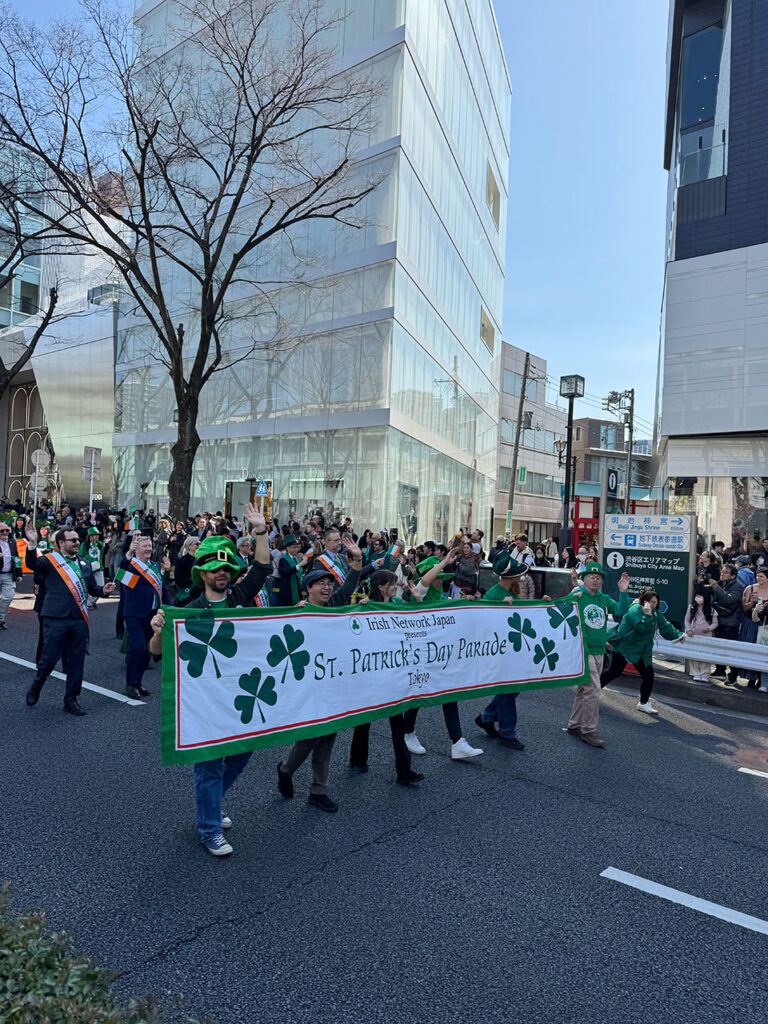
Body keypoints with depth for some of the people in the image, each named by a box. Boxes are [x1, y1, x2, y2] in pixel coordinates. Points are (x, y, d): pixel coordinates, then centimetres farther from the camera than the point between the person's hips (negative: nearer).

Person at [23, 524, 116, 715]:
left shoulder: (84, 564, 18)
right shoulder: (50, 560, 1)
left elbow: (92, 588, 23)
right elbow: (32, 564, -20)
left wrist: (103, 590, 1)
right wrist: (32, 544, -36)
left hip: (79, 620, 5)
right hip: (56, 619, -5)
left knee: (76, 662, 8)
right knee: (49, 658, 0)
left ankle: (71, 700, 19)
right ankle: (35, 689, 28)